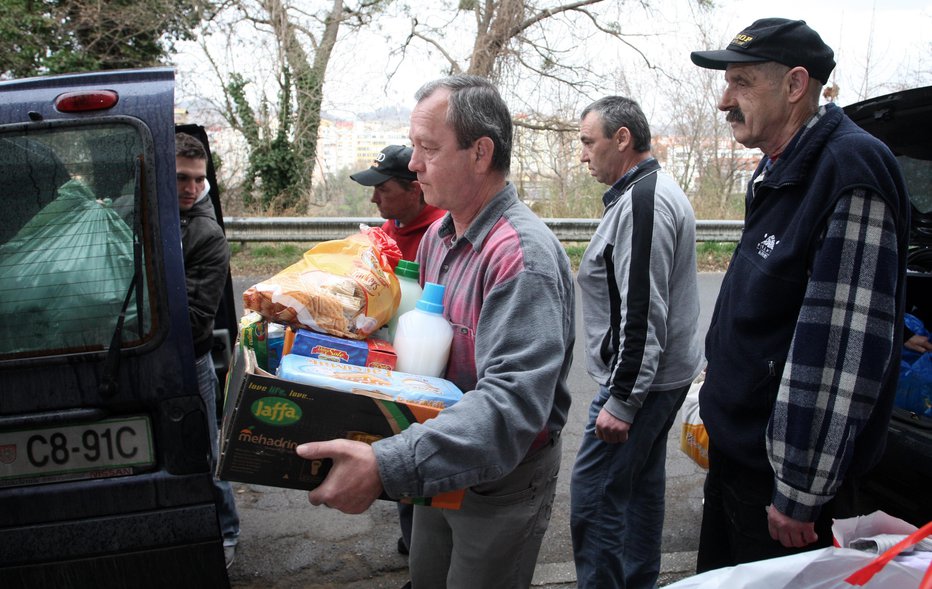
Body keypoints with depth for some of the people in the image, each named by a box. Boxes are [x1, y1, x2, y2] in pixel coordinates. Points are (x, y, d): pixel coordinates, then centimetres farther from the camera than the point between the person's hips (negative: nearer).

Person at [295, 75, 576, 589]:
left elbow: (512, 403, -37)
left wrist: (386, 467, -44)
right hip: (439, 470, 8)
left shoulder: (523, 254, -28)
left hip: (503, 483, -8)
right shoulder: (437, 236, 2)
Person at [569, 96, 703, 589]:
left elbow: (643, 313, -25)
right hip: (661, 377, 11)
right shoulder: (654, 190, 15)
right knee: (642, 488, 19)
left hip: (640, 381, -11)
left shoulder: (643, 201, -19)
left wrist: (622, 401, -22)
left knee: (593, 498, -5)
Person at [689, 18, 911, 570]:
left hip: (782, 470, -9)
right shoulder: (777, 170, 9)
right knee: (716, 577, 23)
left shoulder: (851, 175, -22)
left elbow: (844, 352, -26)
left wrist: (799, 492, -23)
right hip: (734, 448, 9)